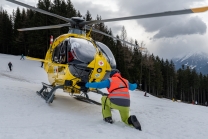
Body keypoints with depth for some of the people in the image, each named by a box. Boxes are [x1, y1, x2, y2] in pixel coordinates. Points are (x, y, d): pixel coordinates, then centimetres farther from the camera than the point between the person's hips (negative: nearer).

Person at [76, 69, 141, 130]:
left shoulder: (110, 80, 10)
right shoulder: (126, 81, 23)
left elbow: (98, 85, 2)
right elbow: (132, 87, 42)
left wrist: (85, 84, 9)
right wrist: (136, 85, 66)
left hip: (114, 103, -4)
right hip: (126, 105, 4)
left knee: (104, 98, 26)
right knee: (125, 119, 27)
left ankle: (108, 118, 17)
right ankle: (131, 120, -9)